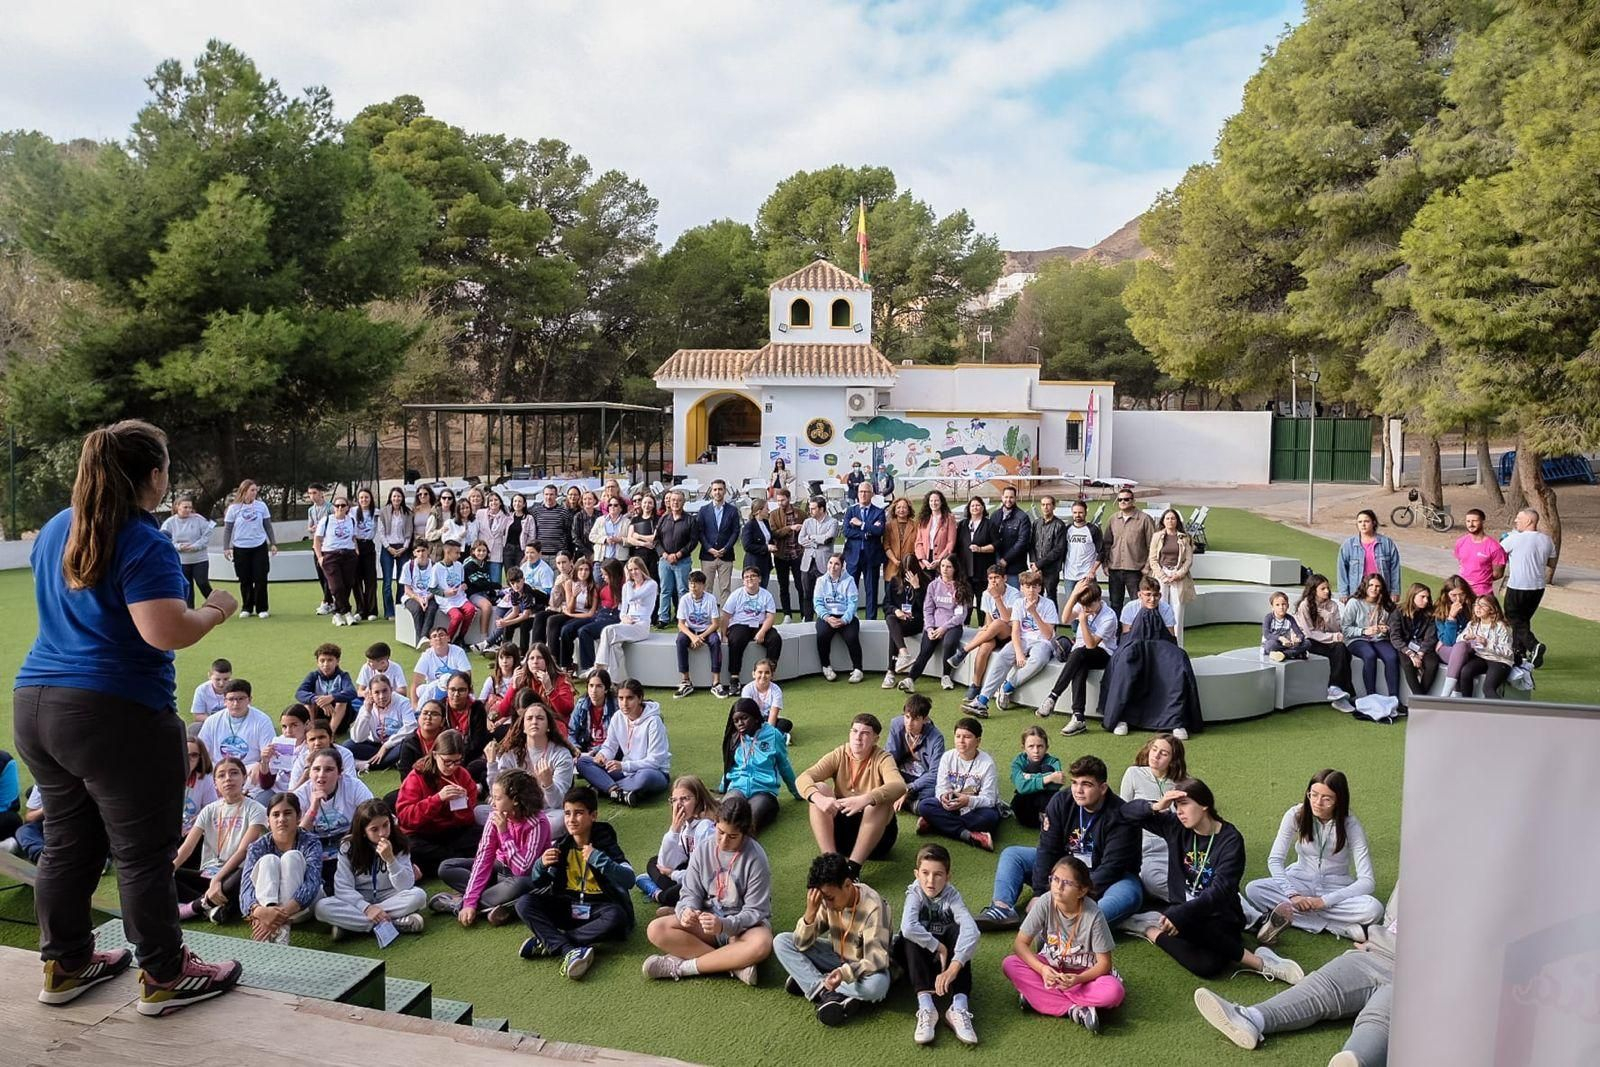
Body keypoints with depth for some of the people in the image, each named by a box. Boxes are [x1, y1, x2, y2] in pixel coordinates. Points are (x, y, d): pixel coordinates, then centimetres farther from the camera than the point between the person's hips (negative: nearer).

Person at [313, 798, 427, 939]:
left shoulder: (399, 845, -8)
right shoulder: (348, 848, -7)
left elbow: (406, 886, -16)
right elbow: (342, 887, -13)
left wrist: (390, 859, -30)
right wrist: (366, 907, -28)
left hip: (389, 899, -1)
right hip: (359, 901, 1)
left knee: (418, 895, -30)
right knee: (321, 907, -27)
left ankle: (351, 922, -25)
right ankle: (394, 923, -30)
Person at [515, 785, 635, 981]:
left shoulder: (605, 843, -9)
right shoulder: (560, 844, 1)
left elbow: (629, 880, -21)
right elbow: (538, 883, 5)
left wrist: (598, 859, -30)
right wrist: (541, 865, -17)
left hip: (597, 907, -3)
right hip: (566, 905, 4)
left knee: (616, 917, -36)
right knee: (524, 903, -19)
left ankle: (548, 942, -27)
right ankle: (568, 950, -34)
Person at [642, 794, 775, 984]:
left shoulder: (756, 859, -17)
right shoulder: (702, 850, -7)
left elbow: (755, 911, -16)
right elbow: (691, 894, -4)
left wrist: (724, 925, -34)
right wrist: (687, 911, -28)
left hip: (744, 925, -4)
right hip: (708, 918, 4)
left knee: (761, 944, -39)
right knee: (656, 930, -20)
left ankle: (681, 966, -24)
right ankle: (733, 964, -24)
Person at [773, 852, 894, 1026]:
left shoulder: (872, 907, -28)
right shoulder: (826, 900, -14)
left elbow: (877, 960, -32)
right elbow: (801, 944, -12)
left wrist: (845, 973, -49)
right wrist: (810, 912, -30)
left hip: (865, 966, -5)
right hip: (838, 957, 5)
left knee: (877, 985, -40)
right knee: (781, 941, -11)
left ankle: (808, 982, -20)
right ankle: (826, 993, -26)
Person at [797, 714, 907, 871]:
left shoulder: (882, 759, -11)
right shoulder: (839, 755, -4)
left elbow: (899, 786, -33)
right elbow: (803, 778, -17)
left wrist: (865, 799, -50)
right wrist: (818, 798, -40)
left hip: (877, 831, -2)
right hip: (841, 825, 3)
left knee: (880, 799, -31)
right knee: (820, 788, -20)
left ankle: (853, 867, -30)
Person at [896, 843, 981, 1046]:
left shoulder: (952, 896, -16)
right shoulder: (915, 894, -16)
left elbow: (971, 931, -34)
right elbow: (908, 927, -36)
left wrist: (953, 968, -45)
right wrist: (938, 947, -33)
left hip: (946, 959, 0)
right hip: (919, 958, 0)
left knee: (958, 930, -27)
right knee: (911, 937, -30)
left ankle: (959, 1007, -35)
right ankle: (926, 1007, -40)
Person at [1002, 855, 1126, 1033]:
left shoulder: (1093, 915, -23)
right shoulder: (1045, 903, -19)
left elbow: (1104, 963, -17)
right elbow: (1020, 944, -15)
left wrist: (1077, 979, -34)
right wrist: (1042, 969, -31)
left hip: (1084, 973, -2)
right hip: (1050, 967, 2)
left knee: (1114, 992, -32)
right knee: (1009, 964, -25)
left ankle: (1039, 995, -23)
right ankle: (1075, 1009, -25)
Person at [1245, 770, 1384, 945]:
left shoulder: (1350, 825, -15)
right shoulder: (1296, 815, -12)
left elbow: (1367, 881, -19)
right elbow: (1275, 860, -10)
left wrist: (1324, 901, -28)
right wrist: (1292, 895, -27)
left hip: (1336, 890, -2)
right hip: (1300, 883, 2)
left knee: (1374, 909, -33)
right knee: (1253, 890, -28)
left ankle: (1292, 914, -27)